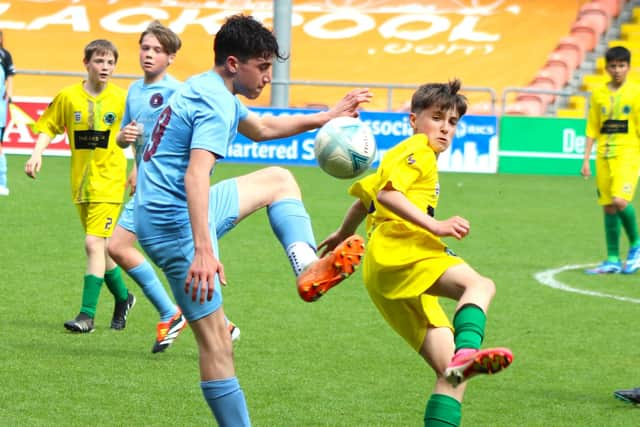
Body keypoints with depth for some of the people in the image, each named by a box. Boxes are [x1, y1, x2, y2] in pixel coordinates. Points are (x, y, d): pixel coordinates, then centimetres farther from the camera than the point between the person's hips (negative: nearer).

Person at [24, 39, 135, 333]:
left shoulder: (121, 99, -5)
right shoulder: (68, 97, -1)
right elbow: (48, 127, 6)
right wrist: (37, 154, -9)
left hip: (109, 182, -3)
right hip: (81, 184, 3)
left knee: (94, 243, -15)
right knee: (101, 247, 13)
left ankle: (87, 314, -13)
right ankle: (123, 298, 36)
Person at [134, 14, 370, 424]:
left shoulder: (205, 88, 14)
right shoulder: (217, 104, -18)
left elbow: (261, 128, 33)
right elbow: (196, 175, -32)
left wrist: (326, 117, 35)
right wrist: (204, 251, -41)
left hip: (162, 211, 10)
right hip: (176, 224, -10)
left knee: (279, 180, 21)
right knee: (217, 345, -9)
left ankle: (308, 268, 2)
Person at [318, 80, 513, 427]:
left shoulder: (400, 156, 33)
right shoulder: (418, 151, 2)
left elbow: (363, 199, 45)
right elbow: (387, 194, -15)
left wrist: (343, 235, 60)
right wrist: (436, 226, -21)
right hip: (397, 254, -10)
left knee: (451, 373, -1)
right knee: (479, 285, -35)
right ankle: (466, 352, -62)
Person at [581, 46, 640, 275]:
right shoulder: (598, 93, 9)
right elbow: (592, 129, 13)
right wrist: (586, 159, 8)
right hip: (604, 155, 4)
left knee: (620, 201, -21)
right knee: (608, 207, 5)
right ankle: (613, 260, 11)